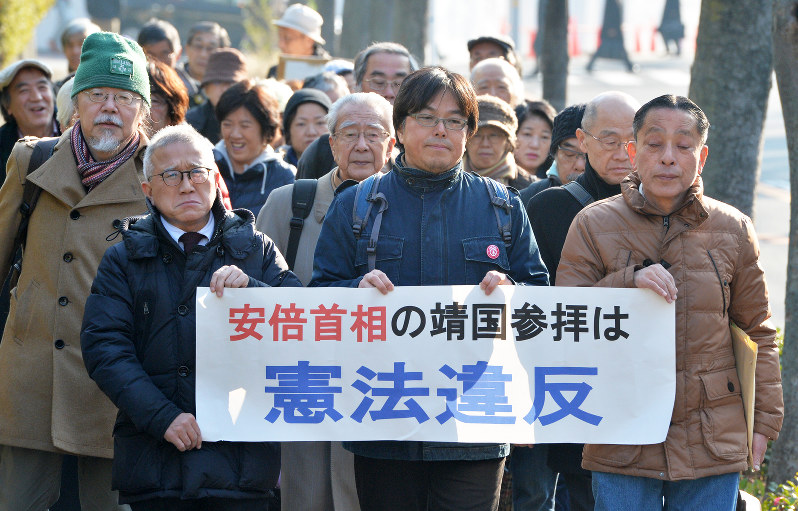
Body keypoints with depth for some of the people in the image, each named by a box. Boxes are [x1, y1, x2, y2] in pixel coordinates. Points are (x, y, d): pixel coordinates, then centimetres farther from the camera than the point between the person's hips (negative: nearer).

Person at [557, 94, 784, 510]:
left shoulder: (733, 230, 6)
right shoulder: (594, 225, 2)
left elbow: (758, 332, 12)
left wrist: (765, 421, 7)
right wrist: (629, 282, -17)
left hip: (712, 445, 1)